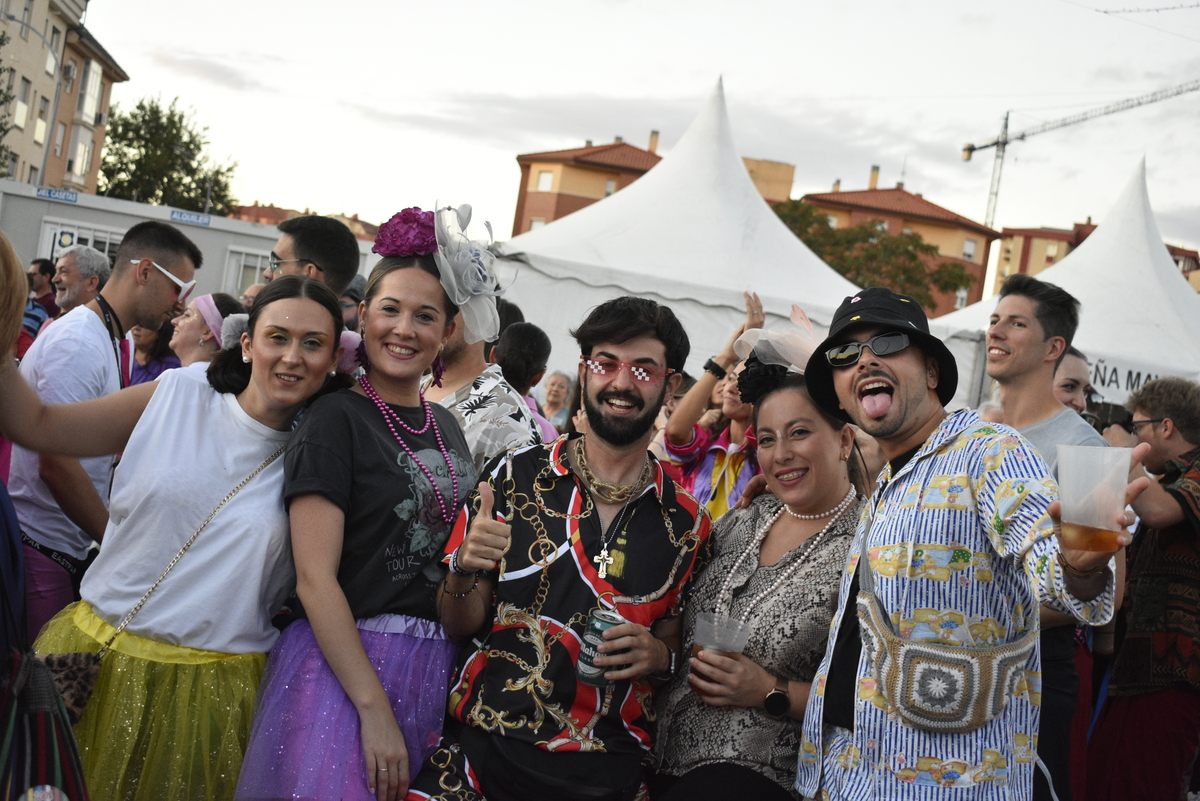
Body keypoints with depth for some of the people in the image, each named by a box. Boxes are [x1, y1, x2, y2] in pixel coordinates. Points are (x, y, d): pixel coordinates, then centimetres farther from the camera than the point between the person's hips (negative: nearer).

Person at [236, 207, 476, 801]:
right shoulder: (336, 419, -9)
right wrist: (374, 707, -20)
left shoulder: (446, 425, 10)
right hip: (343, 662, -6)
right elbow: (315, 578, -16)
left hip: (437, 668, 6)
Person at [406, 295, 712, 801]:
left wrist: (660, 654, -7)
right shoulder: (514, 476, -1)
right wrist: (465, 571, -19)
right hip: (482, 747, -1)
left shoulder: (687, 524, 3)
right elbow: (459, 624, 2)